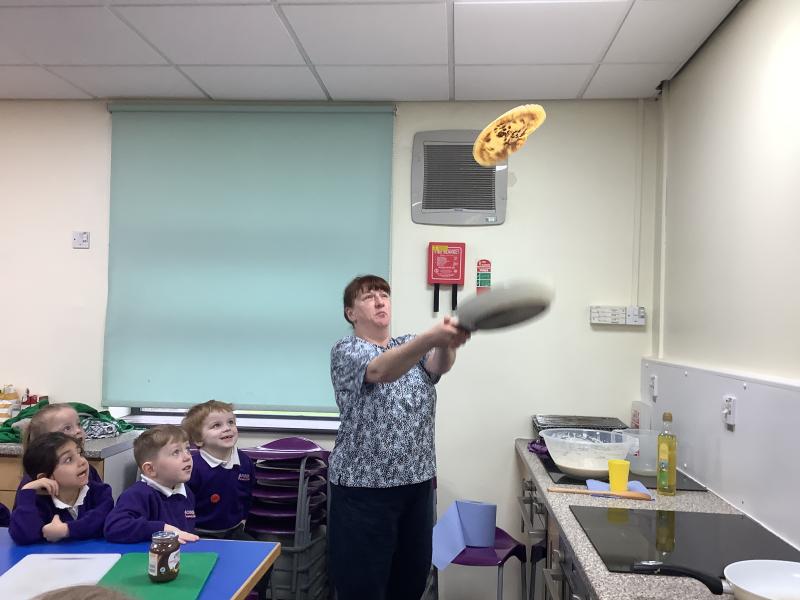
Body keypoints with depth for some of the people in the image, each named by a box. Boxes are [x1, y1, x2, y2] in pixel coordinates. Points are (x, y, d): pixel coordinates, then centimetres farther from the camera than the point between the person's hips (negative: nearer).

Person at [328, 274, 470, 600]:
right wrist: (429, 338, -46)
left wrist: (447, 345, -38)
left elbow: (439, 366, -13)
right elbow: (380, 370, -29)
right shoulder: (346, 350, -7)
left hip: (418, 481, 5)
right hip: (365, 485, -5)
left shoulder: (411, 345, 9)